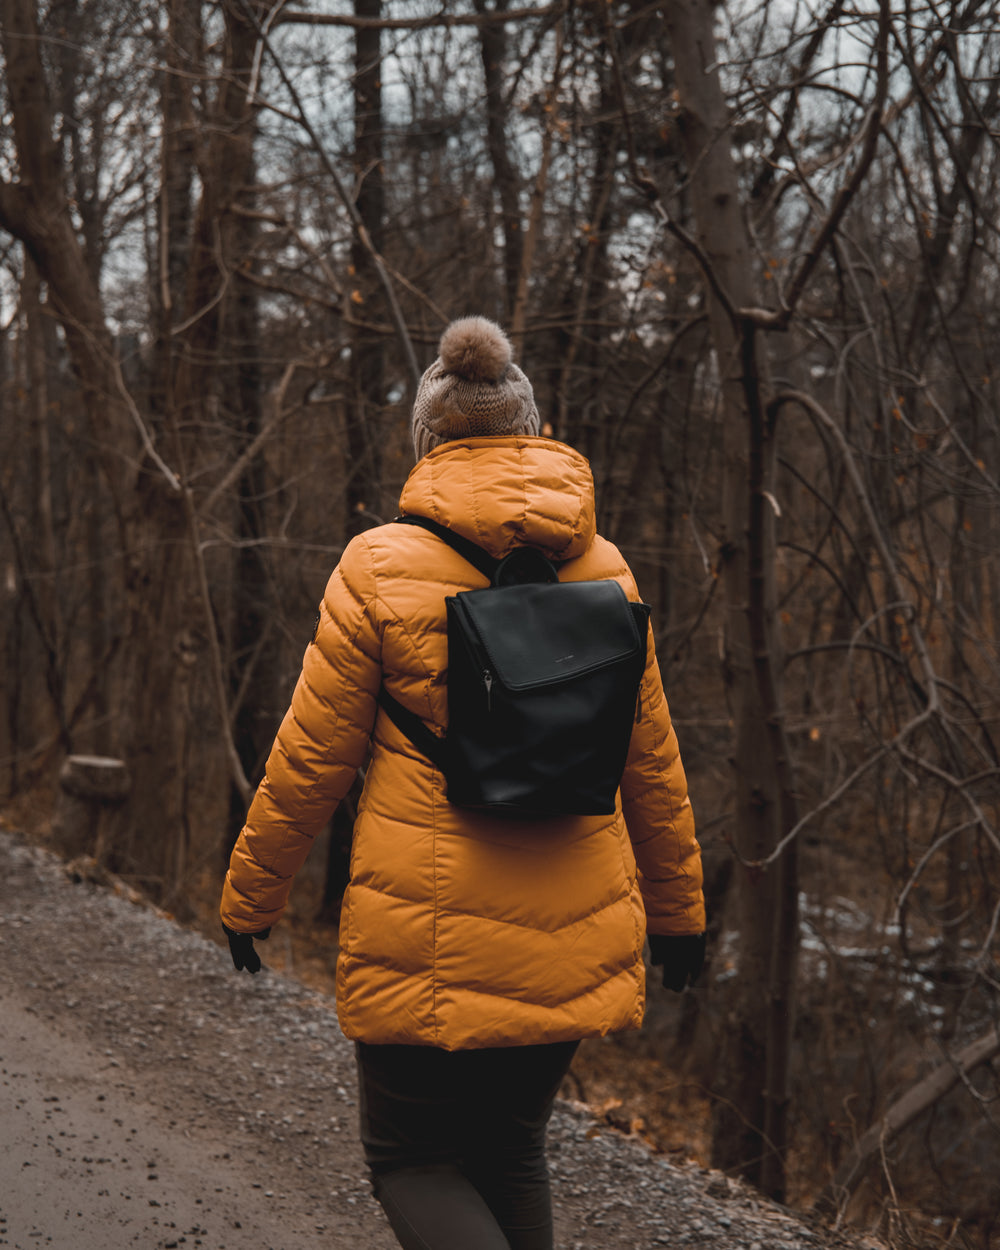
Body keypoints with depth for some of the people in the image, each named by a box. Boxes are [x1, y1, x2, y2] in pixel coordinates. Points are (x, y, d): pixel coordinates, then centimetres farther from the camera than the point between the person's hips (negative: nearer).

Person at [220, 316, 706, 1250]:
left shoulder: (380, 567, -9)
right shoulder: (602, 570, 2)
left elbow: (311, 758, -6)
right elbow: (651, 761, 9)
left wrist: (248, 895, 8)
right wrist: (676, 906, 21)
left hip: (426, 941, -4)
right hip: (571, 938, 4)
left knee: (412, 1160, 12)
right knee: (511, 1150, 22)